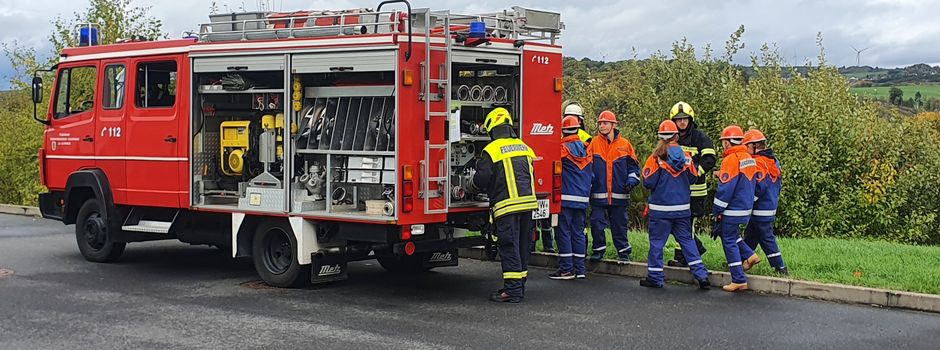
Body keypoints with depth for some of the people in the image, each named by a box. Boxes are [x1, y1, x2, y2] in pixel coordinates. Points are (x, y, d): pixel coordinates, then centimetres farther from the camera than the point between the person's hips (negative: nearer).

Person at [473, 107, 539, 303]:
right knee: (522, 245, 13)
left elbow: (481, 179, -8)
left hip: (506, 205, -6)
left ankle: (513, 290, -5)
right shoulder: (524, 147, 15)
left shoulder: (492, 150, -7)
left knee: (509, 246, -4)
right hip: (528, 201, 7)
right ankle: (520, 286, 20)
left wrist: (477, 184, 14)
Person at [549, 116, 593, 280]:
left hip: (566, 197, -6)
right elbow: (591, 174, 16)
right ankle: (580, 268, 12)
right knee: (578, 232, 11)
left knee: (564, 231, -2)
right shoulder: (586, 148, 9)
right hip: (583, 198, 6)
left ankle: (566, 269, -4)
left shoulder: (563, 148, -9)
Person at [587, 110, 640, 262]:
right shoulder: (594, 143, 2)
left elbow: (633, 166, 11)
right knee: (597, 224, 2)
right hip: (598, 193, 0)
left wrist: (631, 181, -2)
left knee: (619, 224, 7)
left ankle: (623, 251, 17)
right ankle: (598, 249, 17)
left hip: (619, 194, 0)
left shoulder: (624, 144, 4)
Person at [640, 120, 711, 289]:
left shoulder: (657, 158, -12)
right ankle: (701, 275, 7)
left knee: (657, 241, 6)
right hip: (683, 208, 4)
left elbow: (648, 182, -11)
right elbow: (693, 178, 11)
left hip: (660, 209, -4)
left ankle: (655, 277, 11)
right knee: (687, 240, 12)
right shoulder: (686, 156, -1)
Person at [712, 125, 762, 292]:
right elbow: (754, 184, 17)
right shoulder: (750, 159, 9)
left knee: (729, 242, -1)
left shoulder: (731, 160, -17)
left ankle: (739, 280, -2)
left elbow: (725, 189, -18)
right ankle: (749, 255, 16)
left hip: (732, 210, -9)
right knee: (730, 234, 26)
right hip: (746, 208, 9)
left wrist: (716, 211, -10)